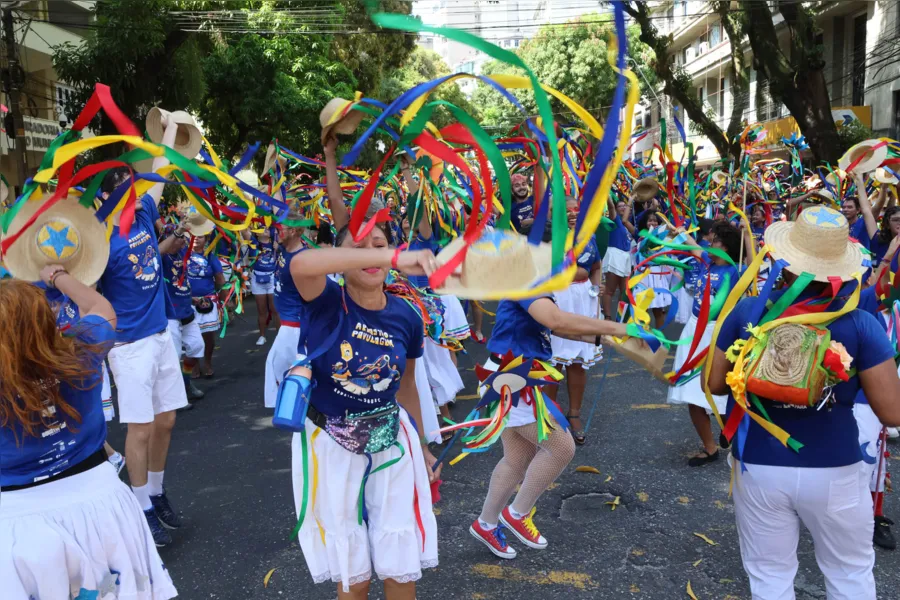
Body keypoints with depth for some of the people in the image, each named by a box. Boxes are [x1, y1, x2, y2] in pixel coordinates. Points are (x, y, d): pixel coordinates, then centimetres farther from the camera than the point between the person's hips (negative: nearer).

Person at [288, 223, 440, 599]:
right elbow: (301, 264, -41)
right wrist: (397, 258, -50)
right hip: (329, 445, -2)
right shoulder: (326, 302, -17)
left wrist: (422, 447, 17)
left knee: (401, 568, 10)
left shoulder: (406, 318, -7)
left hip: (390, 442, 2)